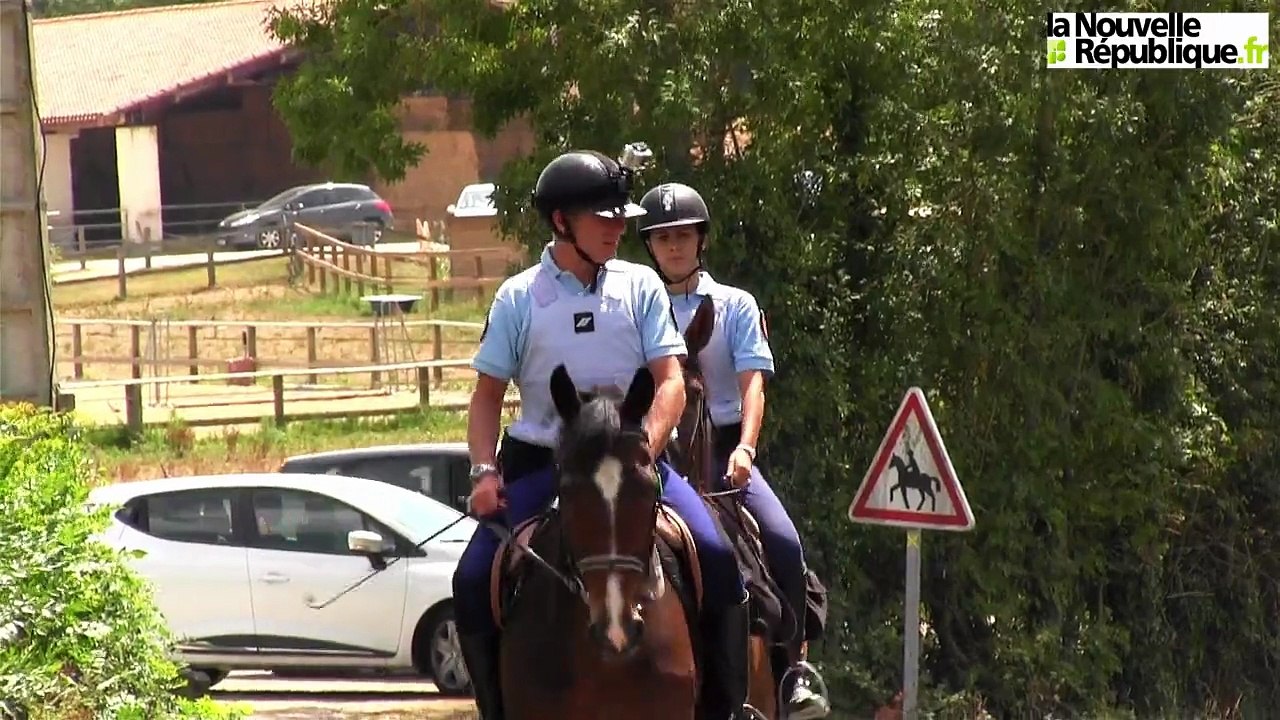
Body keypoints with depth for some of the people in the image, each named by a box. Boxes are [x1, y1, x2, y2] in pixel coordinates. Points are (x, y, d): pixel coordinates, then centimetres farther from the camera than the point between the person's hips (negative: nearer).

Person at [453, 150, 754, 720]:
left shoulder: (640, 287, 5)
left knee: (718, 561, -21)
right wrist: (485, 471, -8)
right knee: (473, 580, -17)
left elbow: (670, 381, -1)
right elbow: (488, 394, 8)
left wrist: (643, 452, -18)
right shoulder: (519, 298, 4)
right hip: (539, 460, 0)